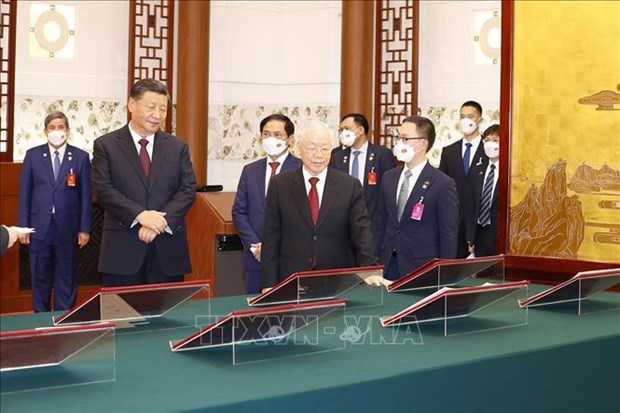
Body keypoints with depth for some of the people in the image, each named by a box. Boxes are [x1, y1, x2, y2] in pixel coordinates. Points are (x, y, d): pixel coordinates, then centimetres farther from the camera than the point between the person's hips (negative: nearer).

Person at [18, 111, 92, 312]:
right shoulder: (33, 155, 3)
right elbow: (24, 192, 4)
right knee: (40, 279, 9)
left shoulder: (81, 157, 0)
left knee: (66, 279, 6)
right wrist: (23, 226, 0)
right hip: (40, 227, 1)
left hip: (68, 229, -1)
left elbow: (86, 195, 1)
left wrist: (85, 229, -3)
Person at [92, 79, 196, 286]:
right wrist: (140, 215, -18)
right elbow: (104, 190, -5)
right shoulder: (106, 145, 4)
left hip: (168, 250, 3)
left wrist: (162, 220, -13)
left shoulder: (178, 147, 12)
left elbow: (188, 189, 3)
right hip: (123, 249, -2)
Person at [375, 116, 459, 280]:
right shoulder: (389, 178, 8)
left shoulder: (443, 184, -10)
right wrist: (377, 260, 8)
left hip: (422, 268, -5)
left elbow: (448, 236, -9)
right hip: (388, 265, 5)